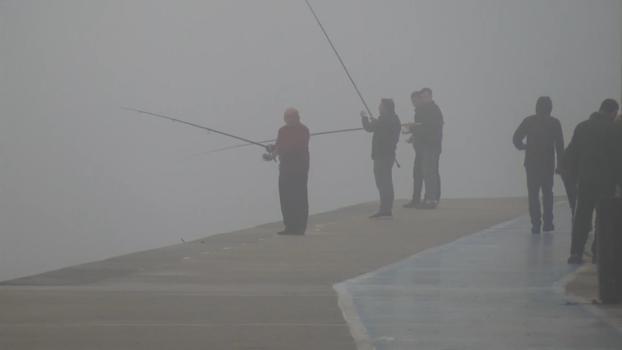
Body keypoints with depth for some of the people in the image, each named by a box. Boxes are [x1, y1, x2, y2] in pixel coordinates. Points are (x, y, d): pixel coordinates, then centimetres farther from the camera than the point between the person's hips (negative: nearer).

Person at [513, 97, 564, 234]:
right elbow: (560, 146, -1)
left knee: (533, 194, 2)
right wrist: (560, 164, 4)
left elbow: (516, 139, -4)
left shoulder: (529, 121, 0)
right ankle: (547, 223, 10)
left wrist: (523, 146, 17)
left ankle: (536, 224, -7)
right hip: (548, 164, 1)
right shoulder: (554, 123, 0)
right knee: (547, 193, 13)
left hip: (531, 163, 0)